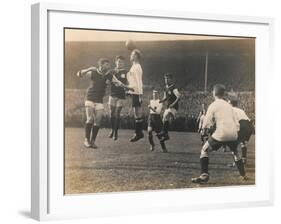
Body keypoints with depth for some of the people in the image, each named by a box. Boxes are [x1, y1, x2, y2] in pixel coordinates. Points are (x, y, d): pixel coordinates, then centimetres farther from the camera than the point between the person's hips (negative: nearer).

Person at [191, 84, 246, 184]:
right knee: (235, 152, 31)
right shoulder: (228, 105, 18)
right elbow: (236, 123, 14)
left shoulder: (213, 105, 2)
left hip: (221, 134, -5)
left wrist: (205, 128, 16)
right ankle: (243, 175, 35)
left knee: (204, 150, 9)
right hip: (233, 134, 5)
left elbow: (206, 123, -4)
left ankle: (204, 175, -5)